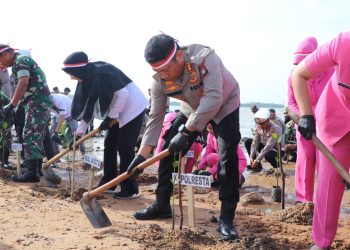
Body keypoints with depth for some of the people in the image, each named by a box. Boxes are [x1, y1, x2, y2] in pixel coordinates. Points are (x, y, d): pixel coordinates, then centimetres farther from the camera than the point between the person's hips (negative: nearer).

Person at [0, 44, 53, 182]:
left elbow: (23, 83, -22)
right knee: (37, 137, 13)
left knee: (30, 137, -11)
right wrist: (17, 105, 26)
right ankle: (37, 168, 18)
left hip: (37, 103, -10)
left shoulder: (20, 60, -7)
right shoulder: (25, 60, 25)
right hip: (41, 102, 10)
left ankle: (32, 173, -13)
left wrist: (11, 105, -25)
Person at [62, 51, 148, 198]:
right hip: (117, 112, 9)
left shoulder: (102, 73, -25)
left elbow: (123, 94, -25)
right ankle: (108, 183, 22)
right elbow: (87, 106, 9)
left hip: (133, 108, -9)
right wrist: (80, 131, 8)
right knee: (109, 145, 11)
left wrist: (110, 117, -18)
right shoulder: (88, 78, 3)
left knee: (125, 149, -9)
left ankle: (130, 190, -1)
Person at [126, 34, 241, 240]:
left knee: (228, 157, -20)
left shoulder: (204, 57, -39)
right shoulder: (160, 80, -22)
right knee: (168, 150, 0)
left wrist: (185, 132, -45)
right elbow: (156, 117, -15)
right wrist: (142, 154, -19)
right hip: (193, 109, 5)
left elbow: (213, 99, -45)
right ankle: (162, 205, 16)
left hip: (225, 104, -5)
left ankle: (227, 219, -12)